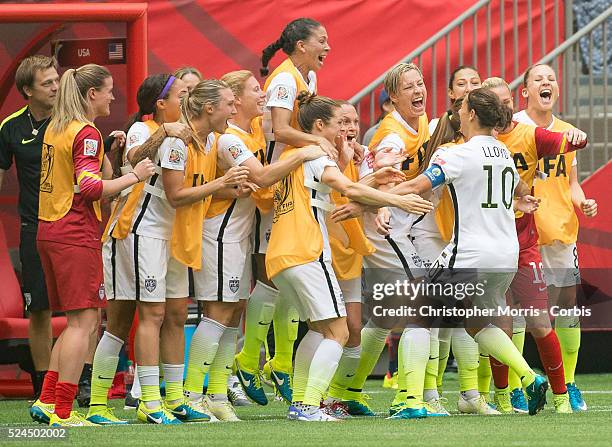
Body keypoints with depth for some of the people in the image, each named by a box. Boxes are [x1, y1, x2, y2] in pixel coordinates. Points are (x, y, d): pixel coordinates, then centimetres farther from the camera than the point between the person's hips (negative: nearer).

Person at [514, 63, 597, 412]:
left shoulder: (567, 132, 14)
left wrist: (582, 202, 2)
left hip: (562, 227, 5)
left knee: (567, 301, 5)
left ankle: (568, 384, 15)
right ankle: (513, 386, 0)